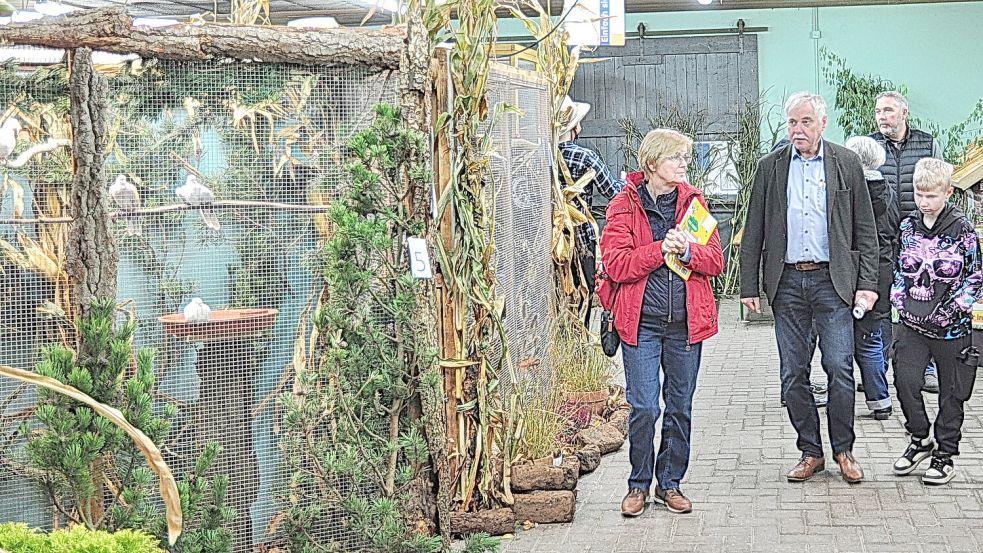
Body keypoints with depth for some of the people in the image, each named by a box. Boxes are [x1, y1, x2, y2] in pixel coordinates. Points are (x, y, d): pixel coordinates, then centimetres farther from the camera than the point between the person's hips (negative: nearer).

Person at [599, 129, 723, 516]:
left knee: (680, 406, 10)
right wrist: (660, 249, -19)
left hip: (686, 322, 3)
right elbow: (615, 265, -11)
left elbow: (716, 261, 3)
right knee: (643, 407, -4)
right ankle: (638, 484, 13)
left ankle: (670, 483, 23)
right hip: (641, 321, -3)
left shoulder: (693, 202, 7)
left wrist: (688, 250, -16)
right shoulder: (624, 206, -3)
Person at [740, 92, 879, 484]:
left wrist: (867, 283, -2)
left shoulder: (847, 164, 4)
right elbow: (754, 231, 9)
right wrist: (749, 286, 4)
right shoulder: (770, 167, 8)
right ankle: (810, 452, 16)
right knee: (793, 374, 4)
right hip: (787, 282, 2)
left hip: (832, 280, -2)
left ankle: (843, 451, 10)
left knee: (840, 368, -5)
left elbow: (865, 229, 5)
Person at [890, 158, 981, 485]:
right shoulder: (908, 226, 6)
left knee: (951, 392, 6)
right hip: (912, 323, 3)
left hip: (951, 326, -3)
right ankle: (920, 440, 16)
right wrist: (900, 302, 4)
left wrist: (953, 309, -13)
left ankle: (945, 455, 18)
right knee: (905, 381, -6)